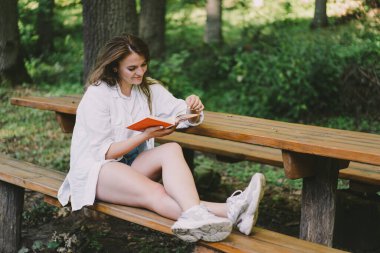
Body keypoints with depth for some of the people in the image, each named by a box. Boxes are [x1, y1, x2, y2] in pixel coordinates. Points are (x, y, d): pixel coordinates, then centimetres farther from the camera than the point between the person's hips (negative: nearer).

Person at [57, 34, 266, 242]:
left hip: (133, 165, 6)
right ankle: (231, 213, -58)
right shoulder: (97, 95, -11)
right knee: (154, 193, -34)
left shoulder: (149, 88, 7)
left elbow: (185, 117, 3)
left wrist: (193, 110, -21)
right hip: (95, 169, -5)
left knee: (172, 149, -28)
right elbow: (102, 152, -15)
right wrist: (146, 135, -24)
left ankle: (195, 215, -55)